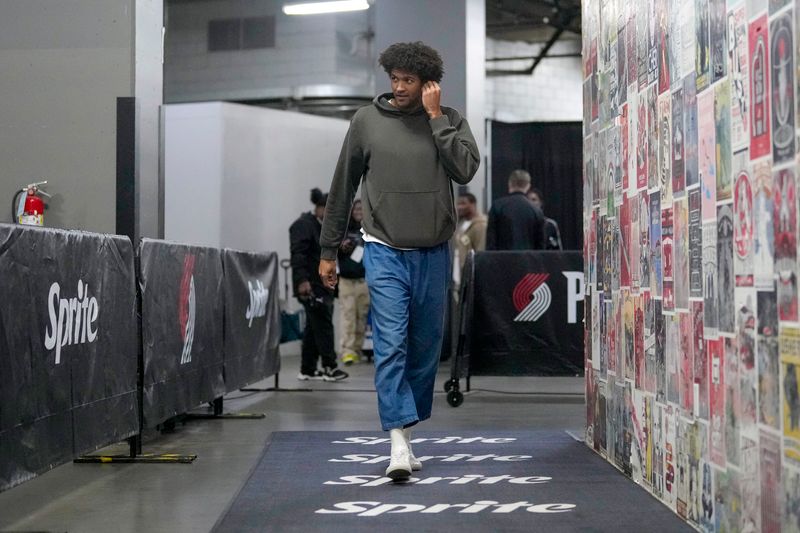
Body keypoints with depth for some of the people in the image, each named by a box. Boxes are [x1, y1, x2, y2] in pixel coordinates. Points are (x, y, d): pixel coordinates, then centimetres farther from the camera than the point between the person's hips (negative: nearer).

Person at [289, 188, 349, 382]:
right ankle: (329, 367, -7)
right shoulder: (304, 225, -9)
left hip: (322, 285, 10)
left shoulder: (323, 227, 21)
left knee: (314, 328, 10)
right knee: (323, 325, -10)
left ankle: (307, 369, 13)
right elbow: (298, 253, -20)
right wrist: (302, 280, -27)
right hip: (310, 286, -10)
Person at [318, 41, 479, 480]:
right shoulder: (367, 121, 1)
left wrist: (435, 116, -12)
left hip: (433, 254, 2)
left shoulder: (449, 121, 3)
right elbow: (343, 188, 7)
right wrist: (328, 250, 7)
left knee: (425, 346, 8)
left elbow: (466, 169, -14)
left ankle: (406, 425, 23)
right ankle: (399, 443, -17)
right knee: (390, 344, -12)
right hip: (385, 251, -2)